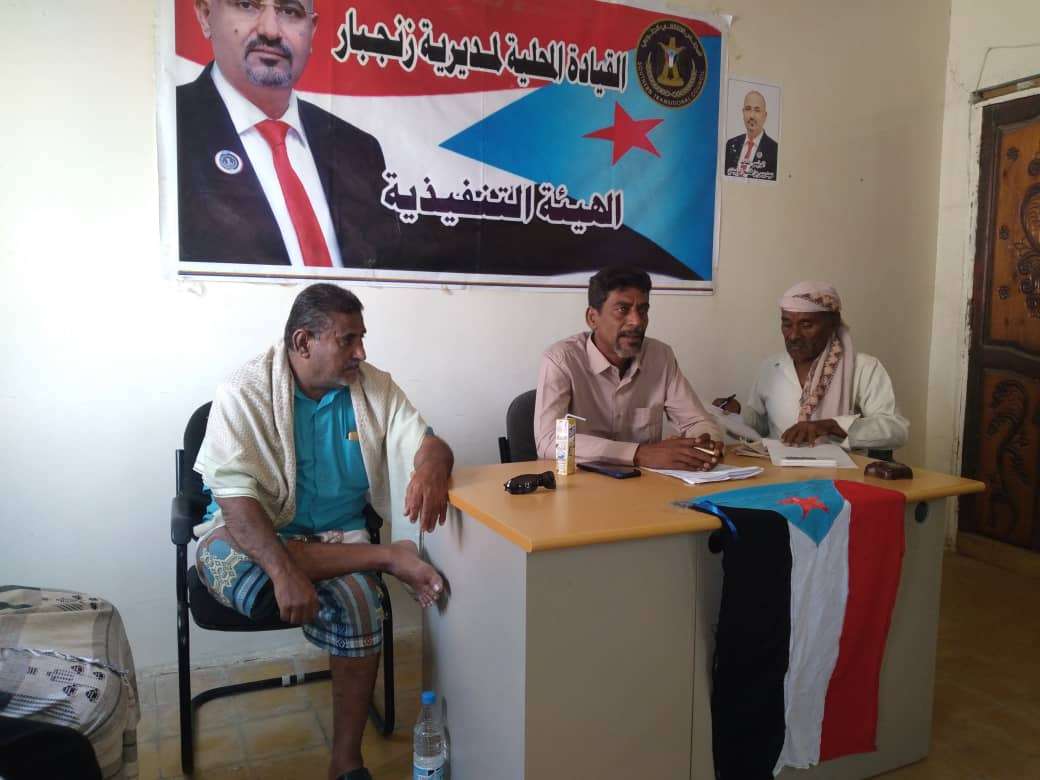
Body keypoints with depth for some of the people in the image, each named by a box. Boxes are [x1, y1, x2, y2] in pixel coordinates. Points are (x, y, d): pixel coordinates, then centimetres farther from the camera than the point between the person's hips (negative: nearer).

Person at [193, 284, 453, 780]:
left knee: (359, 608, -27)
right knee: (234, 568, -37)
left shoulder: (375, 388, -2)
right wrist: (285, 571, -37)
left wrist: (430, 468, -31)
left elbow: (430, 444, -4)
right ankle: (391, 558, -23)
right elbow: (235, 497, -22)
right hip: (250, 532, -2)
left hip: (337, 537, 2)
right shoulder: (246, 392, -14)